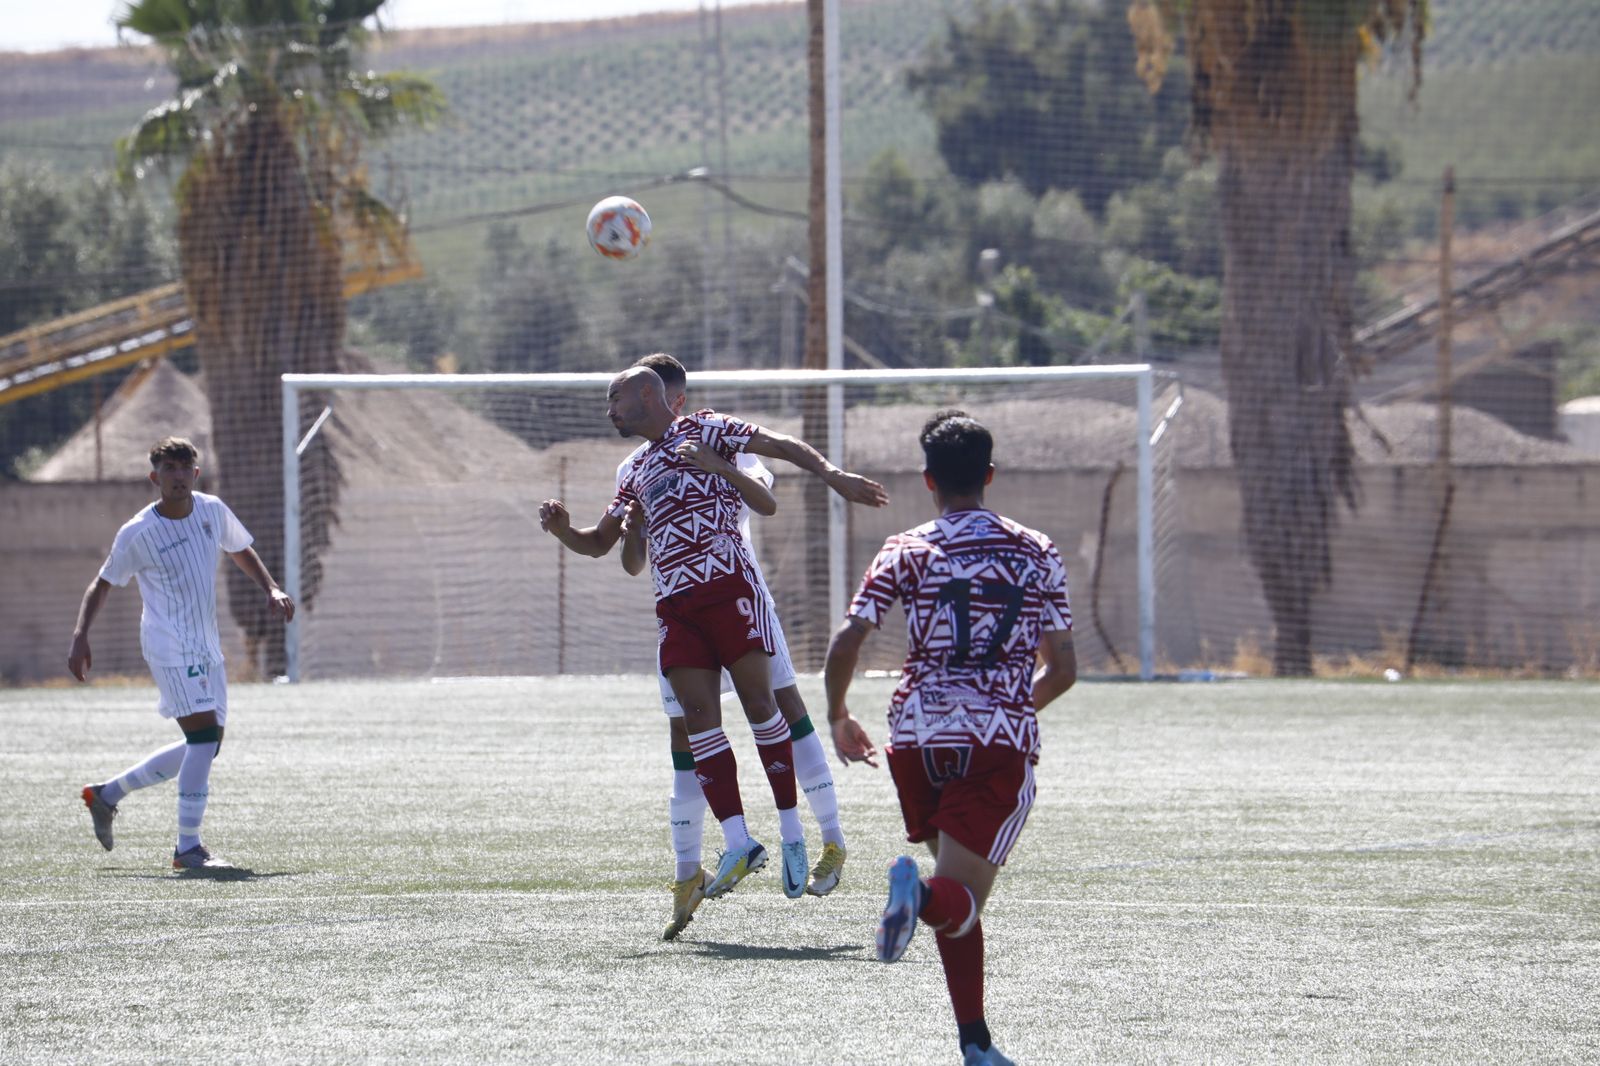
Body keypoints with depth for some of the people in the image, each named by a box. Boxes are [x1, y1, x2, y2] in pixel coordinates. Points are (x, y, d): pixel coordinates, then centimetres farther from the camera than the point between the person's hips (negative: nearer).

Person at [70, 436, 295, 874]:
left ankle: (107, 794, 26)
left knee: (203, 746, 10)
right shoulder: (137, 534, -10)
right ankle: (188, 848, -14)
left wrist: (272, 589, 6)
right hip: (170, 647, -7)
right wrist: (80, 637, -11)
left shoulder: (213, 511, 4)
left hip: (206, 648, 7)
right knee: (205, 735, -19)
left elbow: (241, 551, 22)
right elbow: (102, 585, 0)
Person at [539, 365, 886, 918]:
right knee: (699, 716, -7)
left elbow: (778, 445, -1)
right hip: (675, 603, 6)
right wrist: (563, 530, 8)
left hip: (727, 587, -6)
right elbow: (600, 542, 29)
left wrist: (832, 475, -15)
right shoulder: (637, 471, 25)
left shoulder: (700, 430, 6)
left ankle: (792, 832, 1)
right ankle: (738, 841, -10)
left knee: (758, 703, -7)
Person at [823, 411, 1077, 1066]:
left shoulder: (906, 554, 4)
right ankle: (923, 895, -43)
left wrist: (839, 719, 11)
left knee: (955, 901, 18)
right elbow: (1063, 669, 10)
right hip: (1002, 742, -1)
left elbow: (844, 644, -6)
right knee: (960, 899, -7)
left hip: (918, 738, 1)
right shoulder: (1036, 554, 9)